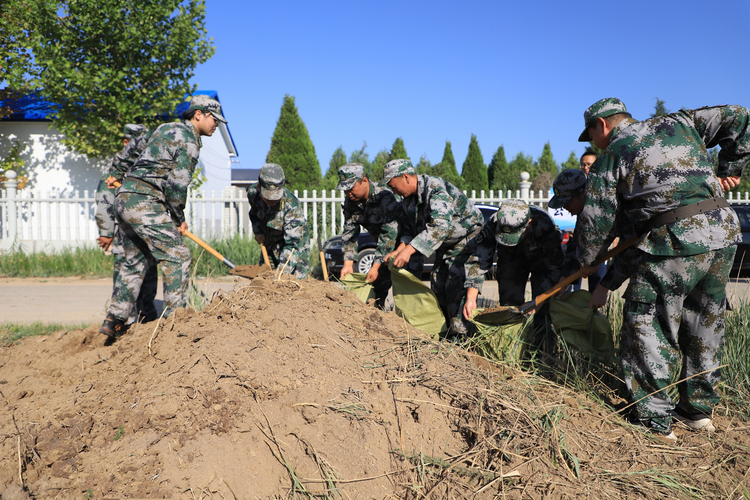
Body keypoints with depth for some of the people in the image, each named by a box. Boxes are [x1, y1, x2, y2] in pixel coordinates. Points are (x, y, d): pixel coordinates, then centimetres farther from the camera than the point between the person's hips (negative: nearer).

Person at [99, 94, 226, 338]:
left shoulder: (166, 128, 22)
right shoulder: (189, 140, -8)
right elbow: (177, 183, -15)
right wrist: (179, 219, -4)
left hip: (123, 197, 10)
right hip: (143, 202, -10)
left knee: (135, 261, 16)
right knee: (177, 256, -5)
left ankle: (114, 321, 18)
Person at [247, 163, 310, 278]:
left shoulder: (292, 206, -35)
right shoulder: (252, 192, -18)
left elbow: (293, 244, -35)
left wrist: (283, 272, -41)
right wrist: (258, 231, -5)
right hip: (269, 245, 5)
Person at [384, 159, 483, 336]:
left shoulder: (436, 189, -29)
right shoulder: (408, 199, 1)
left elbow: (441, 226, -41)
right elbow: (408, 228, 10)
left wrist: (409, 250, -44)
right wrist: (400, 249, -10)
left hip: (469, 240, -9)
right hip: (446, 246, 9)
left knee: (456, 285, -20)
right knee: (438, 284, 4)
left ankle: (461, 335, -15)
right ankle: (446, 331, 13)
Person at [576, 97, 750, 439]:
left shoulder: (610, 158, 5)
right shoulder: (678, 123, 20)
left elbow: (597, 220, 4)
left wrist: (586, 261, 20)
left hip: (675, 241, -7)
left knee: (646, 324, 4)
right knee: (704, 324, 19)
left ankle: (655, 421, 7)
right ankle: (699, 409, 30)